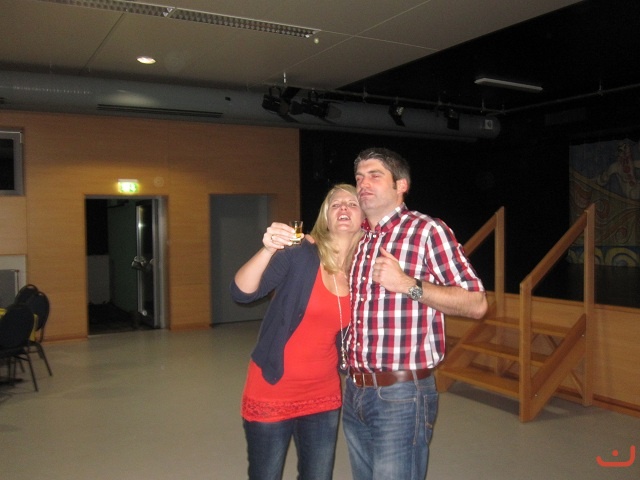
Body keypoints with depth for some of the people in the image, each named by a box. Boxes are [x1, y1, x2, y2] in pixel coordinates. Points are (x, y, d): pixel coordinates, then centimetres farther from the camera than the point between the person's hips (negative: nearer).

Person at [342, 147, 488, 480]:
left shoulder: (427, 231, -9)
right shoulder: (357, 240, 11)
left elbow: (476, 304, -10)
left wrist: (408, 284, -19)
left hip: (401, 394, -6)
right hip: (354, 391, 7)